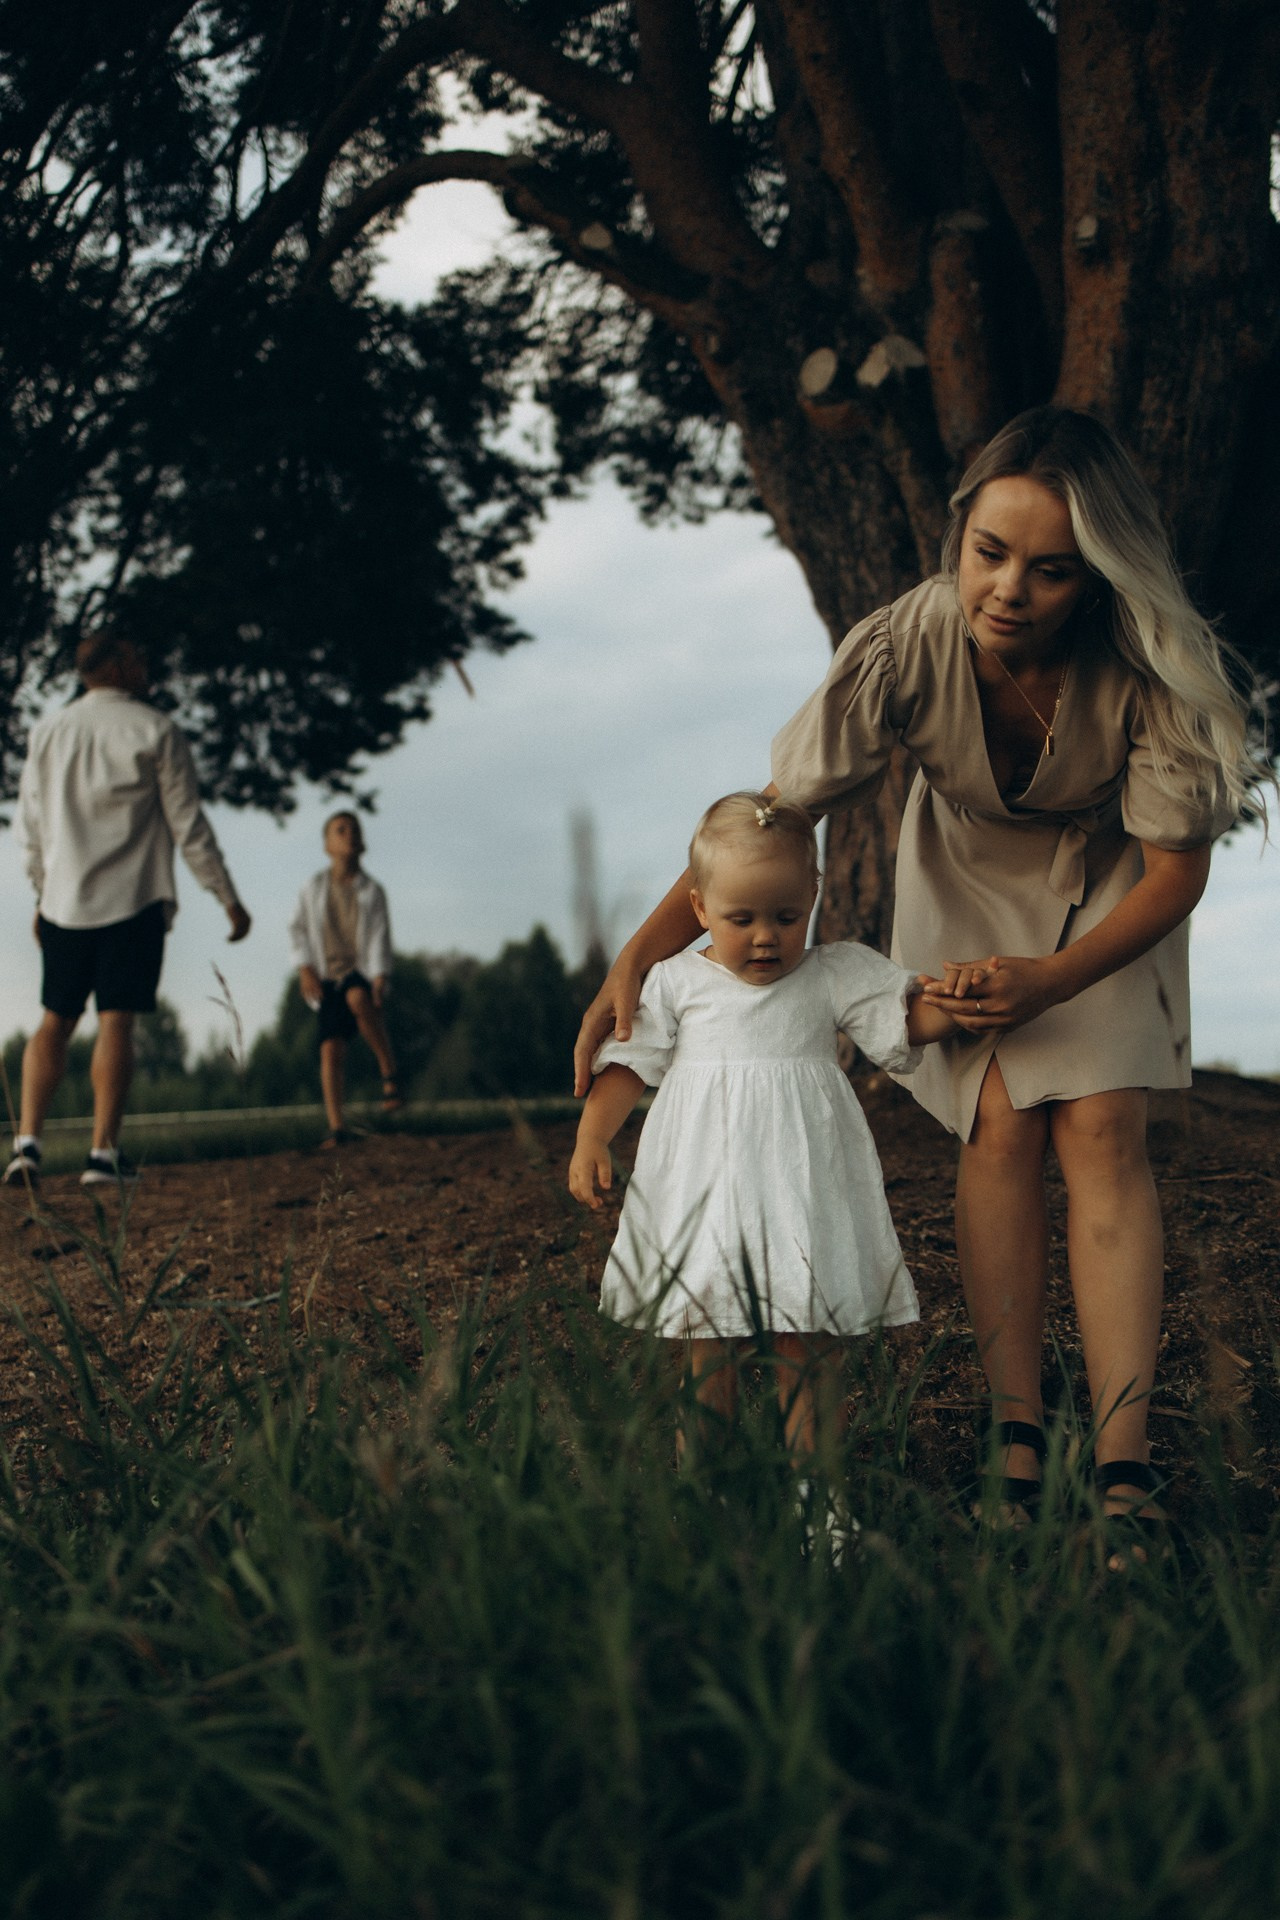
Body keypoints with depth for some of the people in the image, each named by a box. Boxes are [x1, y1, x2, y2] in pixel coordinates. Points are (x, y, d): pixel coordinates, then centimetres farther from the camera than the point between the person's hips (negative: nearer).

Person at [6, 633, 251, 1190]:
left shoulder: (47, 731, 9)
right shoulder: (155, 731, -3)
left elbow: (29, 825, 12)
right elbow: (188, 825, -3)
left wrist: (41, 893, 23)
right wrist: (229, 897, 3)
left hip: (64, 901, 4)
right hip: (134, 899, -4)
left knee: (56, 1020, 10)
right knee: (116, 1021, -4)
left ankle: (27, 1143, 2)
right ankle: (104, 1152, -6)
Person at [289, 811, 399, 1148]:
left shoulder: (371, 891, 4)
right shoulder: (314, 888, 8)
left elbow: (380, 937, -2)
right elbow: (299, 929, 12)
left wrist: (380, 978, -15)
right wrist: (305, 968, -1)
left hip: (362, 971, -2)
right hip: (327, 977, 2)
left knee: (358, 998, -37)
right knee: (331, 1046, -11)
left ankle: (390, 1076, -25)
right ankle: (337, 1126, -9)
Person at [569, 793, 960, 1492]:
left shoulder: (836, 975, 4)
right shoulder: (676, 982, 6)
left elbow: (912, 1015, -1)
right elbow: (628, 1063, 6)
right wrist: (590, 1140, -4)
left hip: (801, 1185, 0)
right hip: (703, 1191, 0)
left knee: (808, 1341, 2)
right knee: (705, 1337, 5)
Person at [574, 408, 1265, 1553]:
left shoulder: (1148, 670, -35)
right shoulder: (907, 649, -33)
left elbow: (1178, 869, -22)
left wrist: (1052, 981, -33)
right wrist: (641, 955, -32)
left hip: (1108, 889, -1)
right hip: (968, 870, 1)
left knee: (1102, 1128, -14)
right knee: (1002, 1124, -13)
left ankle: (1123, 1462, -15)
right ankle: (1017, 1431, -7)